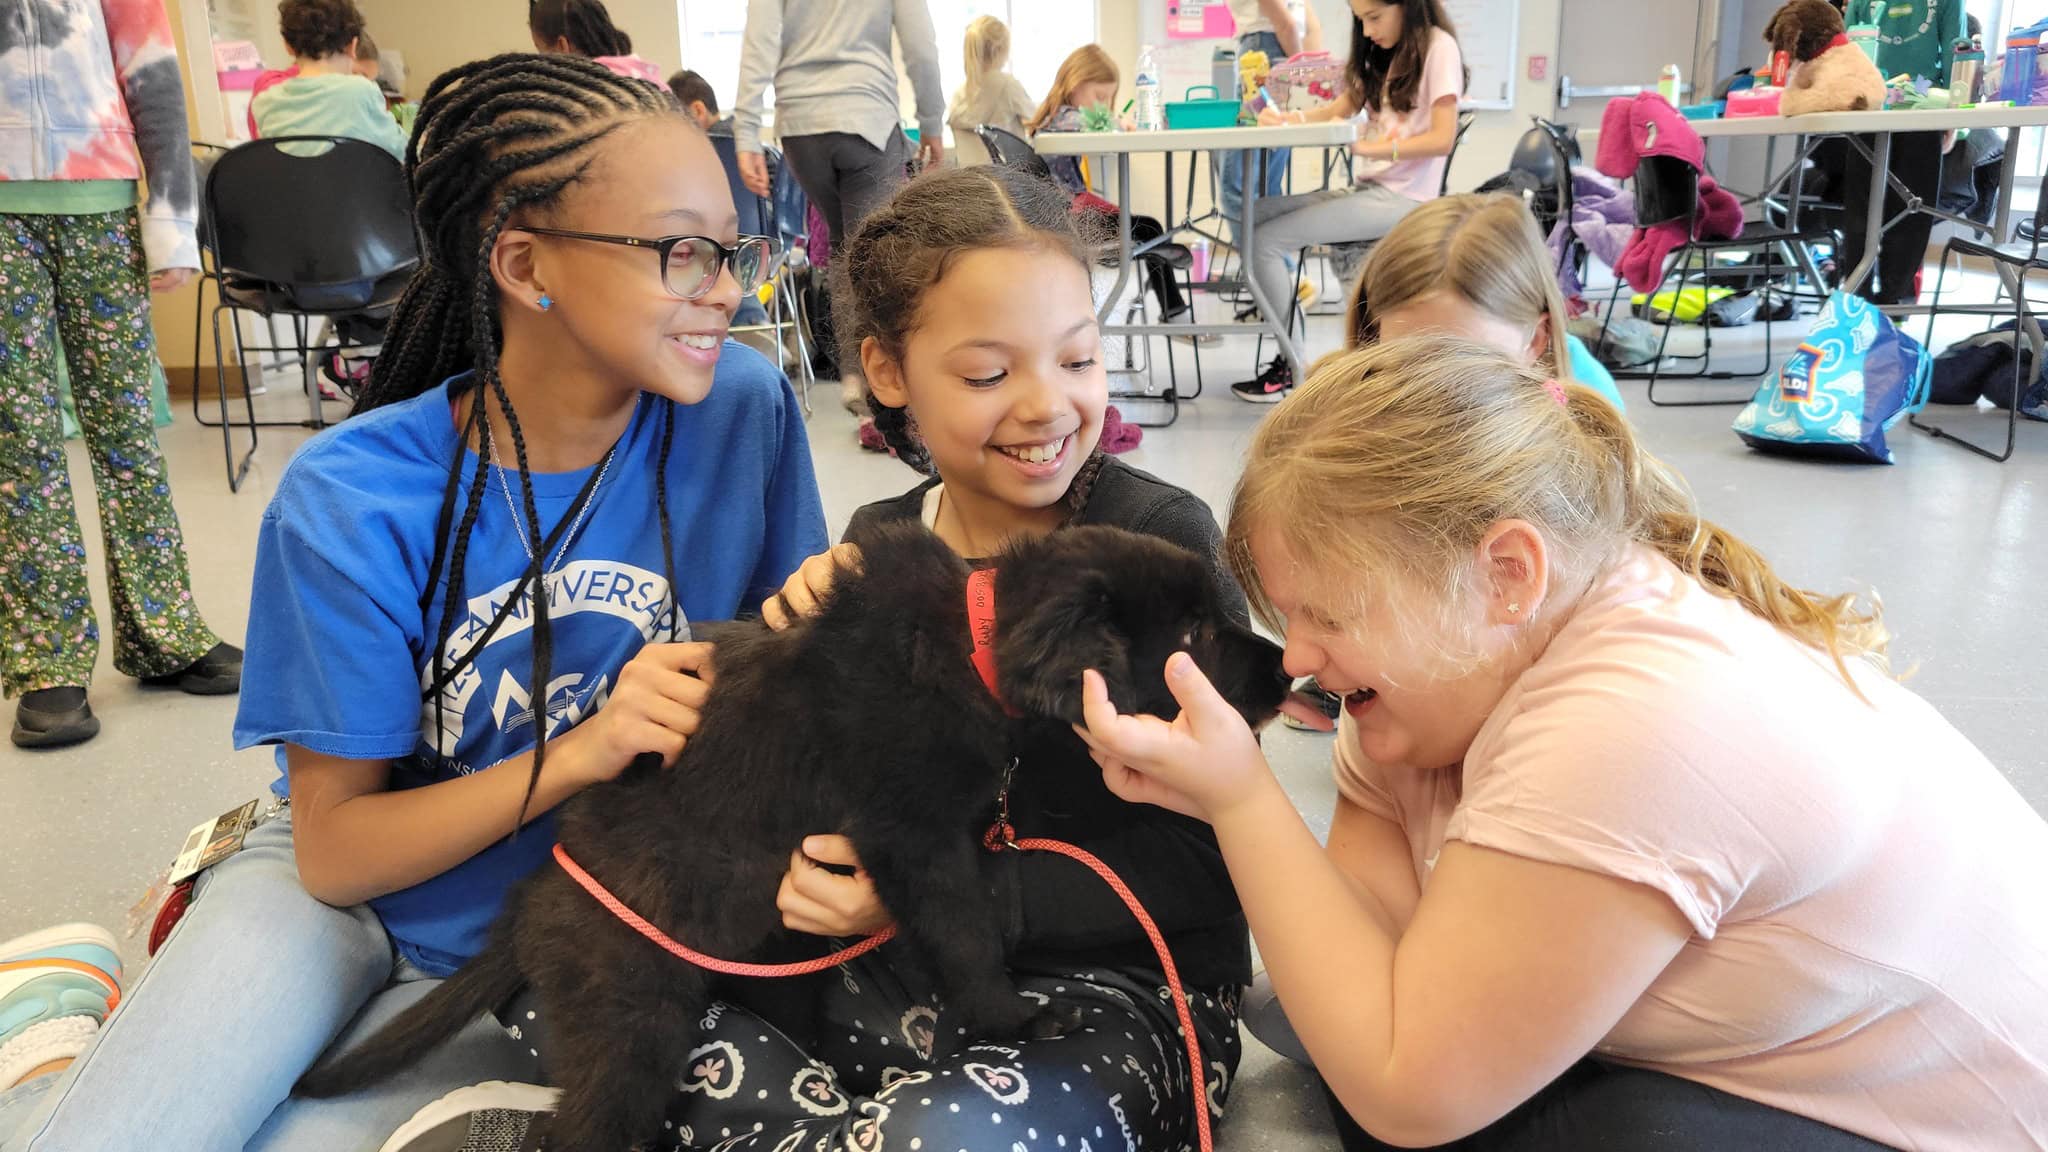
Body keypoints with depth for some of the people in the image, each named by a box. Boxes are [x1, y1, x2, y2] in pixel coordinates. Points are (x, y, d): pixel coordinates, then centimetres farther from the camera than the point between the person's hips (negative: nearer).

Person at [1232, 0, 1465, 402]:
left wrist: (1367, 147, -24)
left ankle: (1291, 365, -8)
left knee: (1266, 241, -17)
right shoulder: (1382, 55, 21)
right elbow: (1340, 110, 13)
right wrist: (1287, 118, -6)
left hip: (1400, 198, -9)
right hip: (1365, 189, 9)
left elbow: (1442, 140, -16)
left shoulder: (1438, 47, -7)